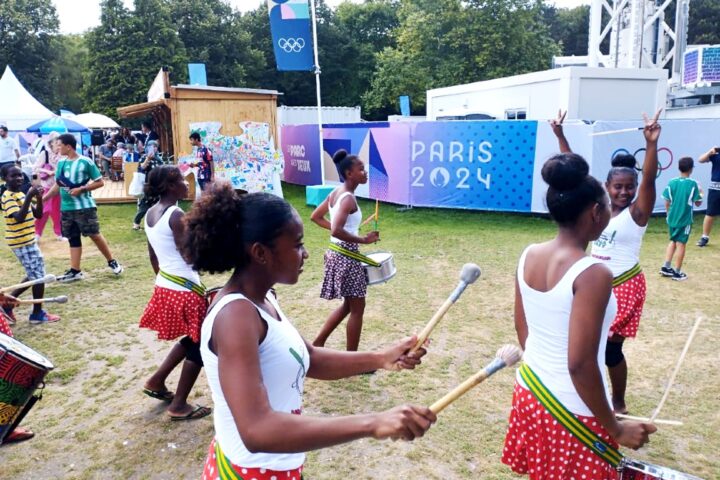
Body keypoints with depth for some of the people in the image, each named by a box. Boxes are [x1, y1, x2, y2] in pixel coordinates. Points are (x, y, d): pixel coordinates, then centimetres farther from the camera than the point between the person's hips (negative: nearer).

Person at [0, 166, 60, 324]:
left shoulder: (21, 195, 12)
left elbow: (38, 215, 10)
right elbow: (20, 218, -29)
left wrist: (39, 198, -5)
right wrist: (29, 197, -33)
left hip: (28, 241, 9)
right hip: (22, 243, -9)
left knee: (34, 275, 18)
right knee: (38, 276, -3)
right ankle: (37, 314, 8)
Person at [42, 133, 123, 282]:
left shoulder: (85, 162, -9)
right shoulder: (61, 163, 9)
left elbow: (100, 182, -7)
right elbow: (57, 185, 19)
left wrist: (81, 189, -17)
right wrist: (43, 199, 14)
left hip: (84, 206, -6)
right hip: (66, 208, 6)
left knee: (94, 235, -3)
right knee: (73, 239, 9)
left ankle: (112, 261, 14)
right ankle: (75, 271, 13)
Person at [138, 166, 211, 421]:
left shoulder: (150, 214, 7)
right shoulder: (176, 216, -20)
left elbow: (153, 256, 15)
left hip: (165, 286, 9)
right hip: (185, 289, -9)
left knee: (191, 339, 25)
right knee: (199, 345, 6)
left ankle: (156, 382, 30)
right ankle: (179, 406, 14)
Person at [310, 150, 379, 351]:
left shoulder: (336, 193, 8)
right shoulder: (349, 199, -20)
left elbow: (315, 216, 17)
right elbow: (337, 231, -32)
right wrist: (363, 239, -23)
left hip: (336, 253, 9)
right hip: (346, 256, -9)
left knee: (347, 305, 22)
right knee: (357, 308, 4)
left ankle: (318, 343, 27)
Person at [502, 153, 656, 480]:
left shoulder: (529, 256, -4)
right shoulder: (593, 274, -24)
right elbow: (580, 365, -24)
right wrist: (615, 429, -12)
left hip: (530, 391, 6)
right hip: (572, 409, -6)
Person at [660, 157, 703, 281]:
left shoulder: (671, 183, -2)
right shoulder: (693, 184, -11)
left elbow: (667, 203, 2)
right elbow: (698, 203, -4)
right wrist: (700, 194, 15)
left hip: (672, 219, 4)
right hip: (685, 220, -4)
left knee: (673, 241, 20)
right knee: (680, 244, 3)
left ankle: (666, 267, 17)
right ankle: (677, 272, 9)